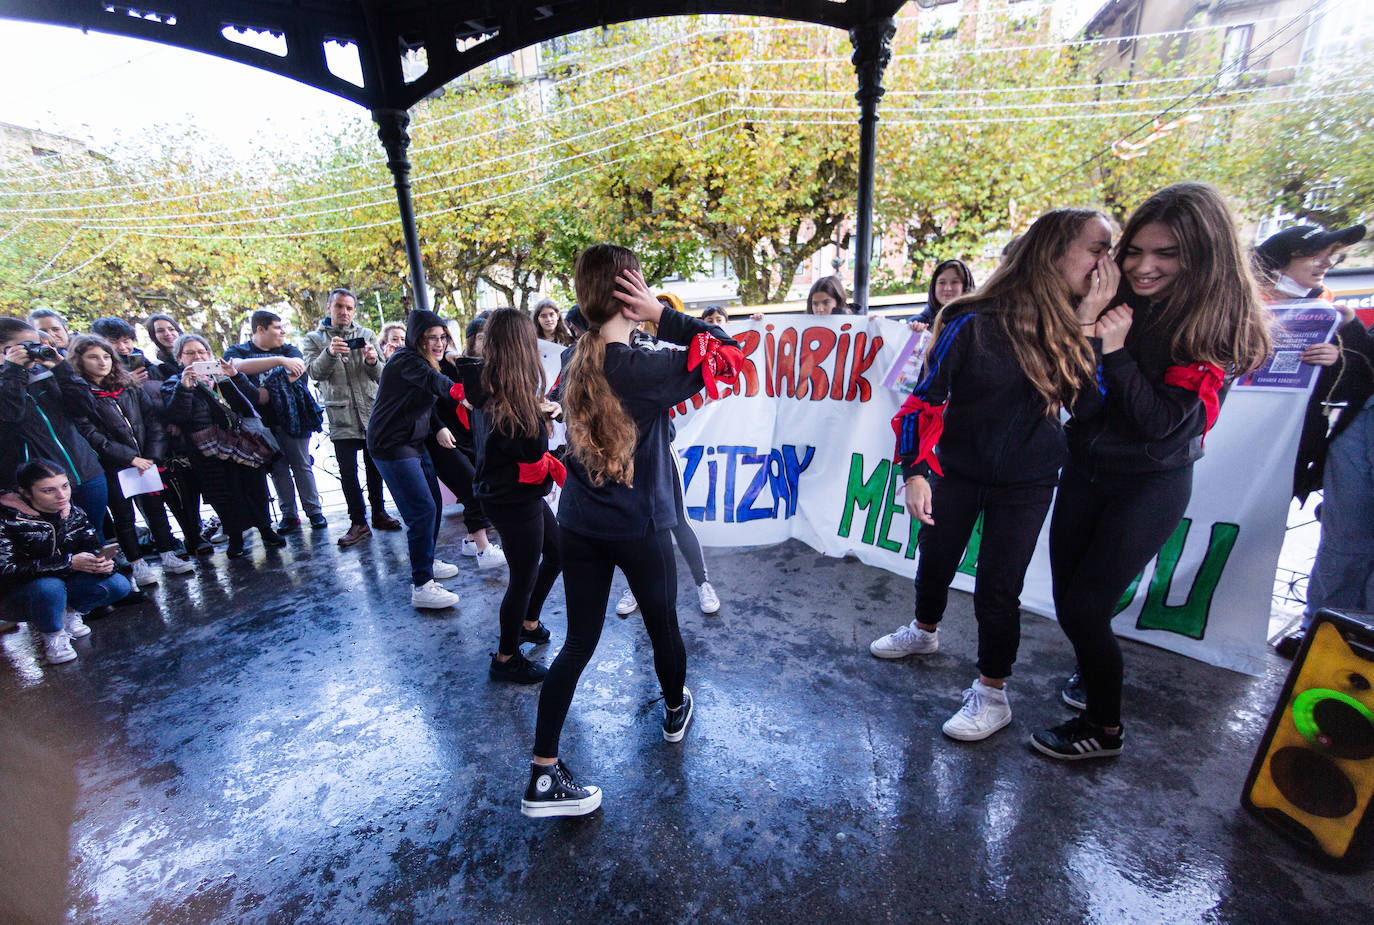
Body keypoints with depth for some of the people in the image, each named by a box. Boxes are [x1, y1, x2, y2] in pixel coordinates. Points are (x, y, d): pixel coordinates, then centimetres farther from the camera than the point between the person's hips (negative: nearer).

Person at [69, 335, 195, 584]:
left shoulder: (130, 386, 8)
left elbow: (153, 419, 4)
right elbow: (90, 435, -12)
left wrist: (152, 456, -6)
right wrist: (130, 458, -16)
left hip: (145, 461, 4)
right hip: (112, 467, -3)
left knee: (155, 508, 8)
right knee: (123, 515, 5)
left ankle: (168, 557, 16)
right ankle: (137, 564, 14)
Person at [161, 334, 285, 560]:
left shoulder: (223, 376, 14)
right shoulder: (174, 385, 5)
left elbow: (252, 397, 3)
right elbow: (175, 416, -11)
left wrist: (235, 376, -11)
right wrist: (184, 386, -20)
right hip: (212, 456, -2)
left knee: (256, 488, 8)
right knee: (226, 497, 3)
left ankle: (266, 529, 22)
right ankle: (235, 539, 17)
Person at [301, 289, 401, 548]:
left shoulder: (366, 335, 9)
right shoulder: (314, 339, 7)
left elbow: (380, 375, 1)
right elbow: (315, 372, -10)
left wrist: (373, 361, -22)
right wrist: (330, 353, -28)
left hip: (370, 411, 1)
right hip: (340, 415, -1)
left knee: (374, 466, 9)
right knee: (348, 471, -1)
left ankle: (378, 513, 23)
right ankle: (358, 523, 7)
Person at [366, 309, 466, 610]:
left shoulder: (423, 361, 12)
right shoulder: (406, 361, -18)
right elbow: (435, 382, -38)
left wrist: (439, 428, -1)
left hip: (414, 443, 10)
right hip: (392, 446, -10)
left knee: (434, 504, 16)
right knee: (422, 511, -14)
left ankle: (427, 561, 34)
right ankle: (422, 586, -7)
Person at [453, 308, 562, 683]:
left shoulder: (486, 383, 2)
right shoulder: (511, 395, -26)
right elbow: (533, 454, -22)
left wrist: (540, 411, -2)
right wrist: (541, 414, -9)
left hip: (521, 495, 10)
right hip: (513, 500, -10)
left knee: (556, 552, 24)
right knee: (523, 578, 7)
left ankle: (528, 623, 44)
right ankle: (505, 659, 29)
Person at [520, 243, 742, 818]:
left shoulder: (574, 361, -1)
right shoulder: (645, 369, -20)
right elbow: (723, 349, -10)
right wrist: (663, 314, -13)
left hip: (578, 527, 5)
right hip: (639, 530, -5)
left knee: (578, 642, 13)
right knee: (663, 625, 21)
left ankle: (543, 776, 19)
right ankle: (675, 712, 48)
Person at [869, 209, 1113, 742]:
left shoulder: (1071, 329, -4)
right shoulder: (976, 321, -16)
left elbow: (1089, 409, -13)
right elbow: (926, 397, -14)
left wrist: (1084, 329, -19)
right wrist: (915, 472, -21)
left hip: (1025, 483, 2)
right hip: (958, 472, -1)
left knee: (997, 589, 4)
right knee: (935, 564, 17)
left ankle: (992, 693, 26)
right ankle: (924, 631, 47)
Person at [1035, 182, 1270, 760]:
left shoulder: (1217, 325, -12)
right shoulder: (1112, 300, 0)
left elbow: (1163, 422, -18)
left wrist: (1116, 352, -24)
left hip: (1151, 485, -5)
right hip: (1085, 469, 5)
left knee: (1084, 606, -4)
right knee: (1067, 598, 12)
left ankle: (1104, 729, 20)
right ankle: (1093, 676, 41)